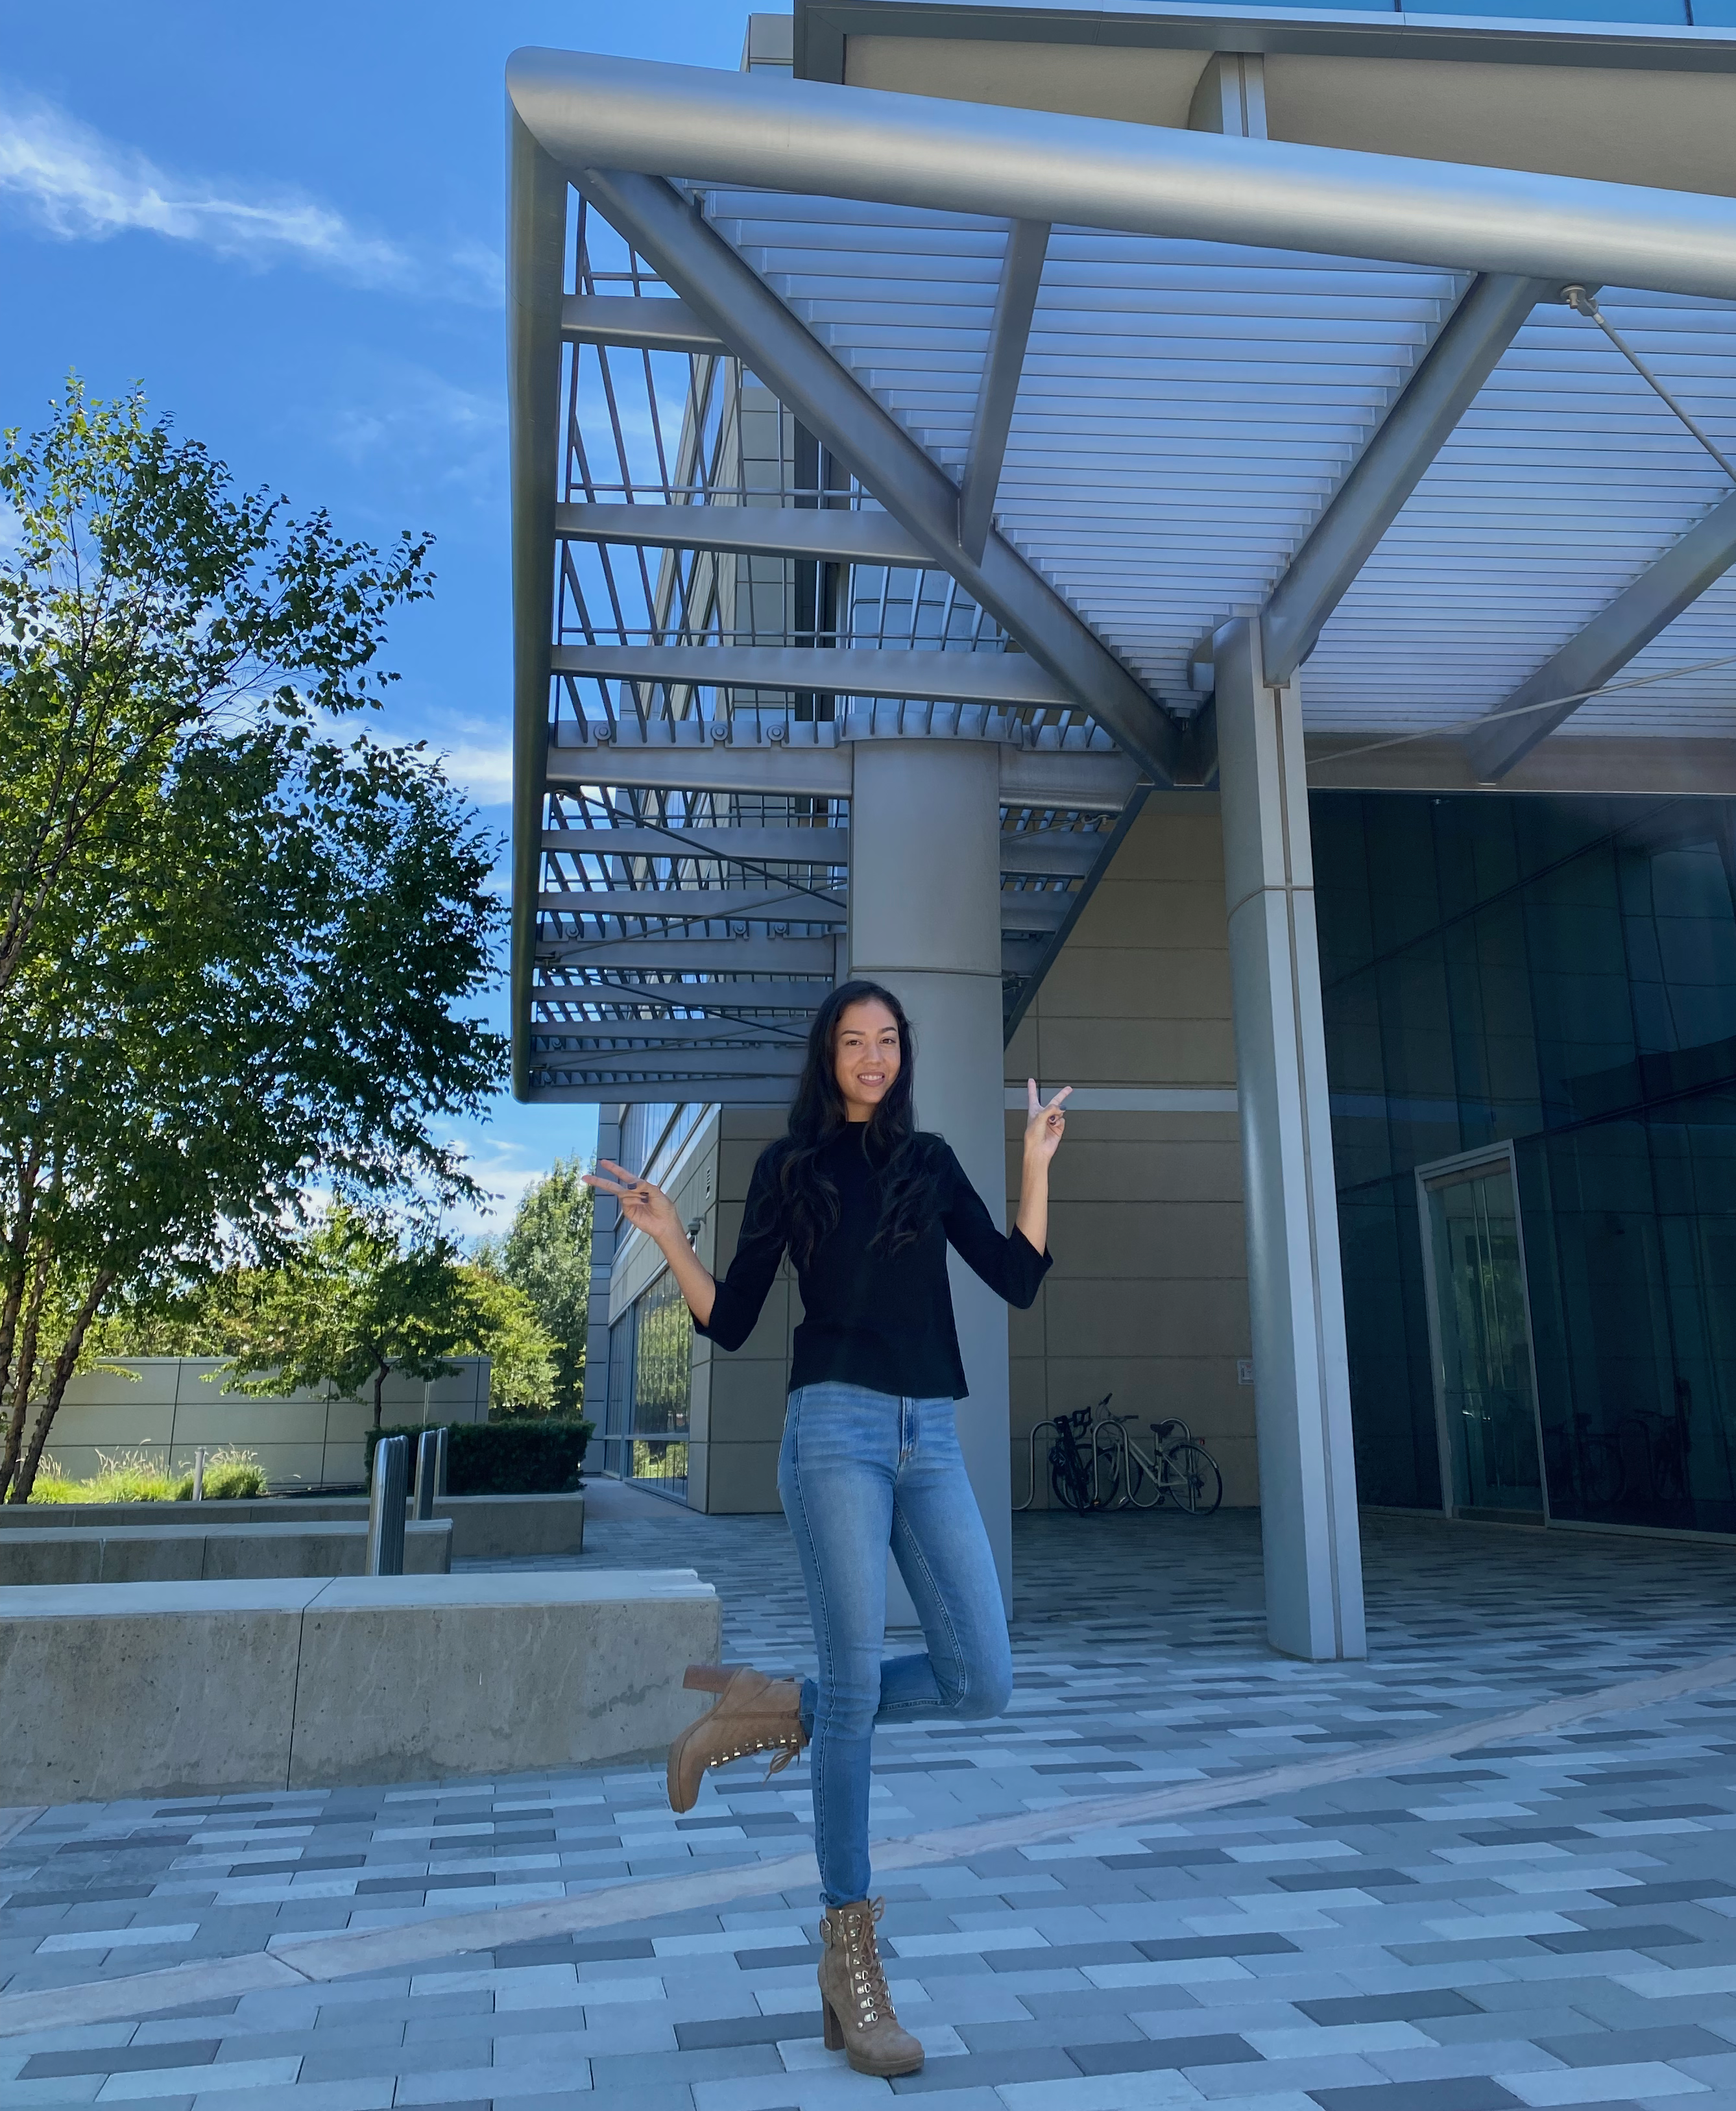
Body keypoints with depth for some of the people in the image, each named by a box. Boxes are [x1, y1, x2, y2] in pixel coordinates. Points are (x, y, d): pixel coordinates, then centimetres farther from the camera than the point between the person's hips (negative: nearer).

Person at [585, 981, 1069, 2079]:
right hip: (837, 1429, -4)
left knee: (981, 1684, -2)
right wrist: (669, 1237, -10)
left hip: (931, 1439, 4)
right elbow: (732, 1323, 4)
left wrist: (1039, 1164, 5)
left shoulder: (931, 1160, 14)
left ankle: (778, 1708, 17)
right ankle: (850, 1952, 12)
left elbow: (1018, 1280, 8)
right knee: (857, 1679, -4)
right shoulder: (791, 1165, 5)